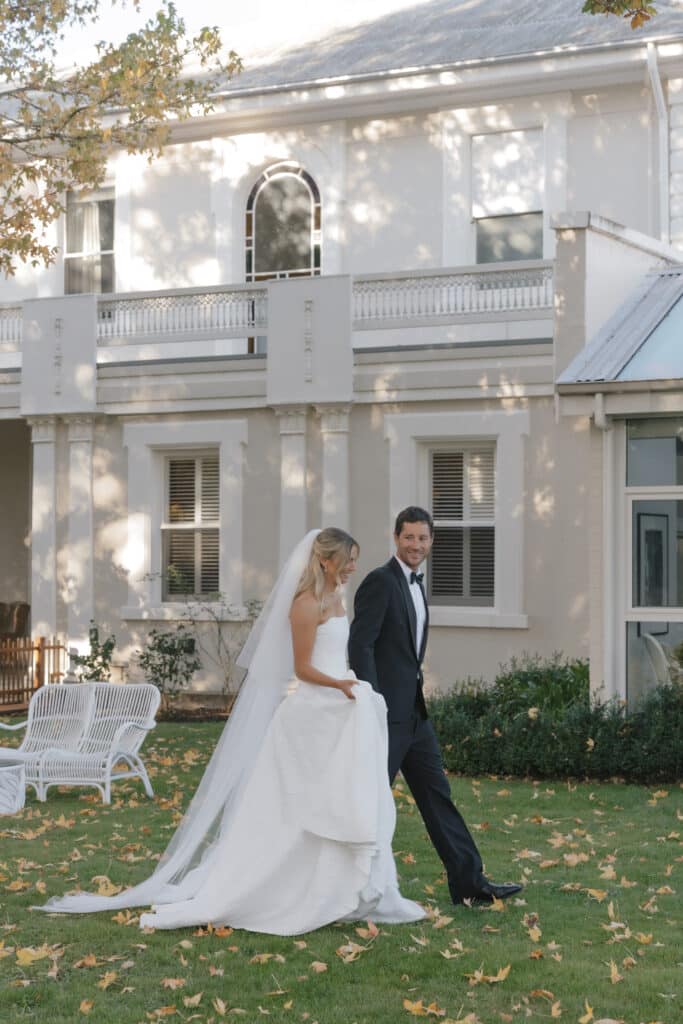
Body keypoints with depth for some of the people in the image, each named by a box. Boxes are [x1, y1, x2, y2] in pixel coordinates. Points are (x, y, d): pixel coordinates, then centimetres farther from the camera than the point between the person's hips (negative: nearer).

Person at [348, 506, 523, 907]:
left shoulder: (416, 584, 15)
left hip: (414, 712, 9)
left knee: (437, 795, 9)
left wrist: (417, 695, 18)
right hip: (386, 712, -9)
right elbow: (360, 644, -19)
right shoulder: (381, 581, -13)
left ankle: (470, 882, 13)